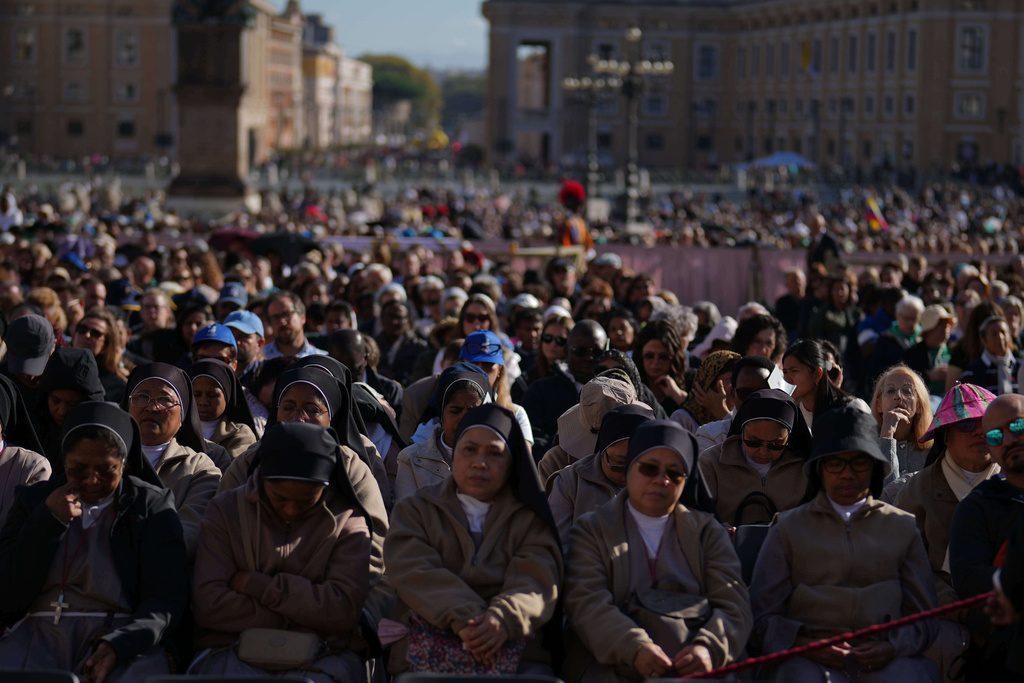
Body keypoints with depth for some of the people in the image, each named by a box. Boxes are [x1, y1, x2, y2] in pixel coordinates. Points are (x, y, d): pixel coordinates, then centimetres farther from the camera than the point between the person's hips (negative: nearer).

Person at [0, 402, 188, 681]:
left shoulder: (153, 504, 9)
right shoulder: (35, 499, 15)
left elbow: (168, 598, -2)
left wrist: (117, 646, -20)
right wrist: (49, 520, -3)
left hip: (125, 634, -3)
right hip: (41, 632, 3)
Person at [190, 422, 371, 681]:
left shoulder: (346, 520, 7)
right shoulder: (226, 510, 8)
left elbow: (345, 609, -6)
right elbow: (208, 606, -2)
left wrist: (259, 586, -7)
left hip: (319, 659, 1)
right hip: (236, 652, 0)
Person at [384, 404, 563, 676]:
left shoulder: (531, 518, 15)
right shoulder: (414, 509, 16)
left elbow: (537, 582, -2)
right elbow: (415, 572, -2)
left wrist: (503, 619, -26)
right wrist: (460, 619, -22)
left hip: (517, 651, 1)